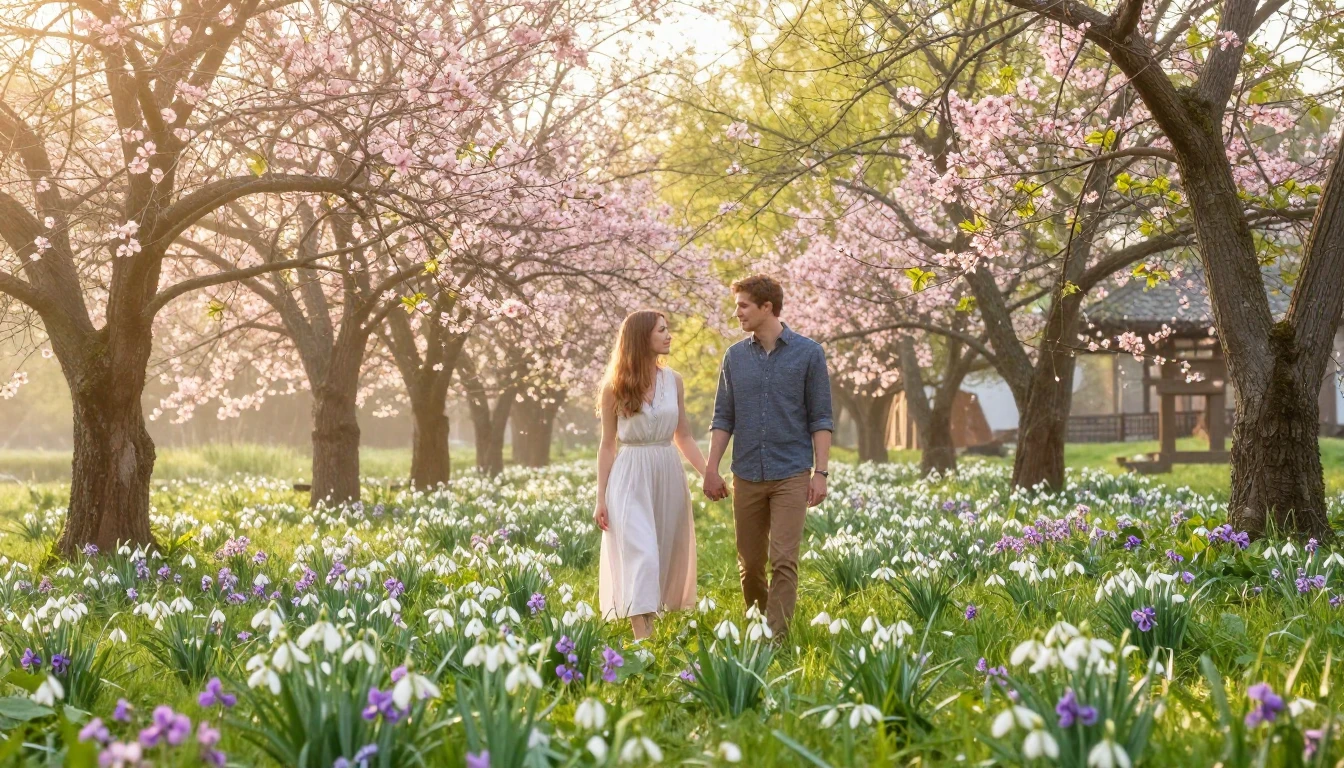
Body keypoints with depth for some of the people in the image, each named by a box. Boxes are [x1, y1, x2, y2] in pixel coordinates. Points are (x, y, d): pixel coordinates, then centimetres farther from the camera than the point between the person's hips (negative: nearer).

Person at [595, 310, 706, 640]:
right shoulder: (615, 386, 0)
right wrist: (601, 499, -1)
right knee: (640, 556, -14)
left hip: (669, 476, 4)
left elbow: (683, 437, 14)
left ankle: (649, 624, 18)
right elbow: (608, 445, 3)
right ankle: (642, 639, -16)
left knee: (666, 557, 6)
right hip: (631, 477, -4)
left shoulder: (673, 380, 8)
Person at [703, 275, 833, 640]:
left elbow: (821, 418, -1)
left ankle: (776, 638, -10)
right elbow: (723, 418, 11)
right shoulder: (735, 357, 8)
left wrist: (821, 472, -7)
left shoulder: (808, 353, -1)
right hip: (747, 476, 3)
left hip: (791, 475, -3)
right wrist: (711, 469, 3)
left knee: (783, 561, -10)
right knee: (749, 563, 8)